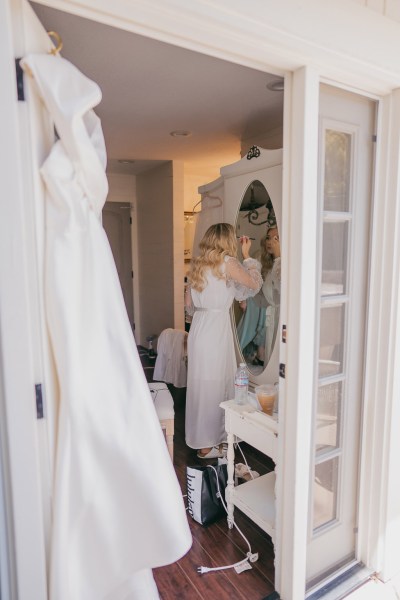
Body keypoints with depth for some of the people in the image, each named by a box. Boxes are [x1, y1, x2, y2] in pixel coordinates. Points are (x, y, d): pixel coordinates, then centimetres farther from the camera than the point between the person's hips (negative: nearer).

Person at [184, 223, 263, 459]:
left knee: (202, 384, 16)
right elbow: (254, 284, 0)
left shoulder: (198, 264, 11)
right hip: (216, 330, -8)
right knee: (213, 386, 3)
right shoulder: (227, 262, -10)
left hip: (199, 328, 8)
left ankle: (204, 438, 32)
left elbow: (189, 304, 14)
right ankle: (207, 445, 16)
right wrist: (247, 256, 10)